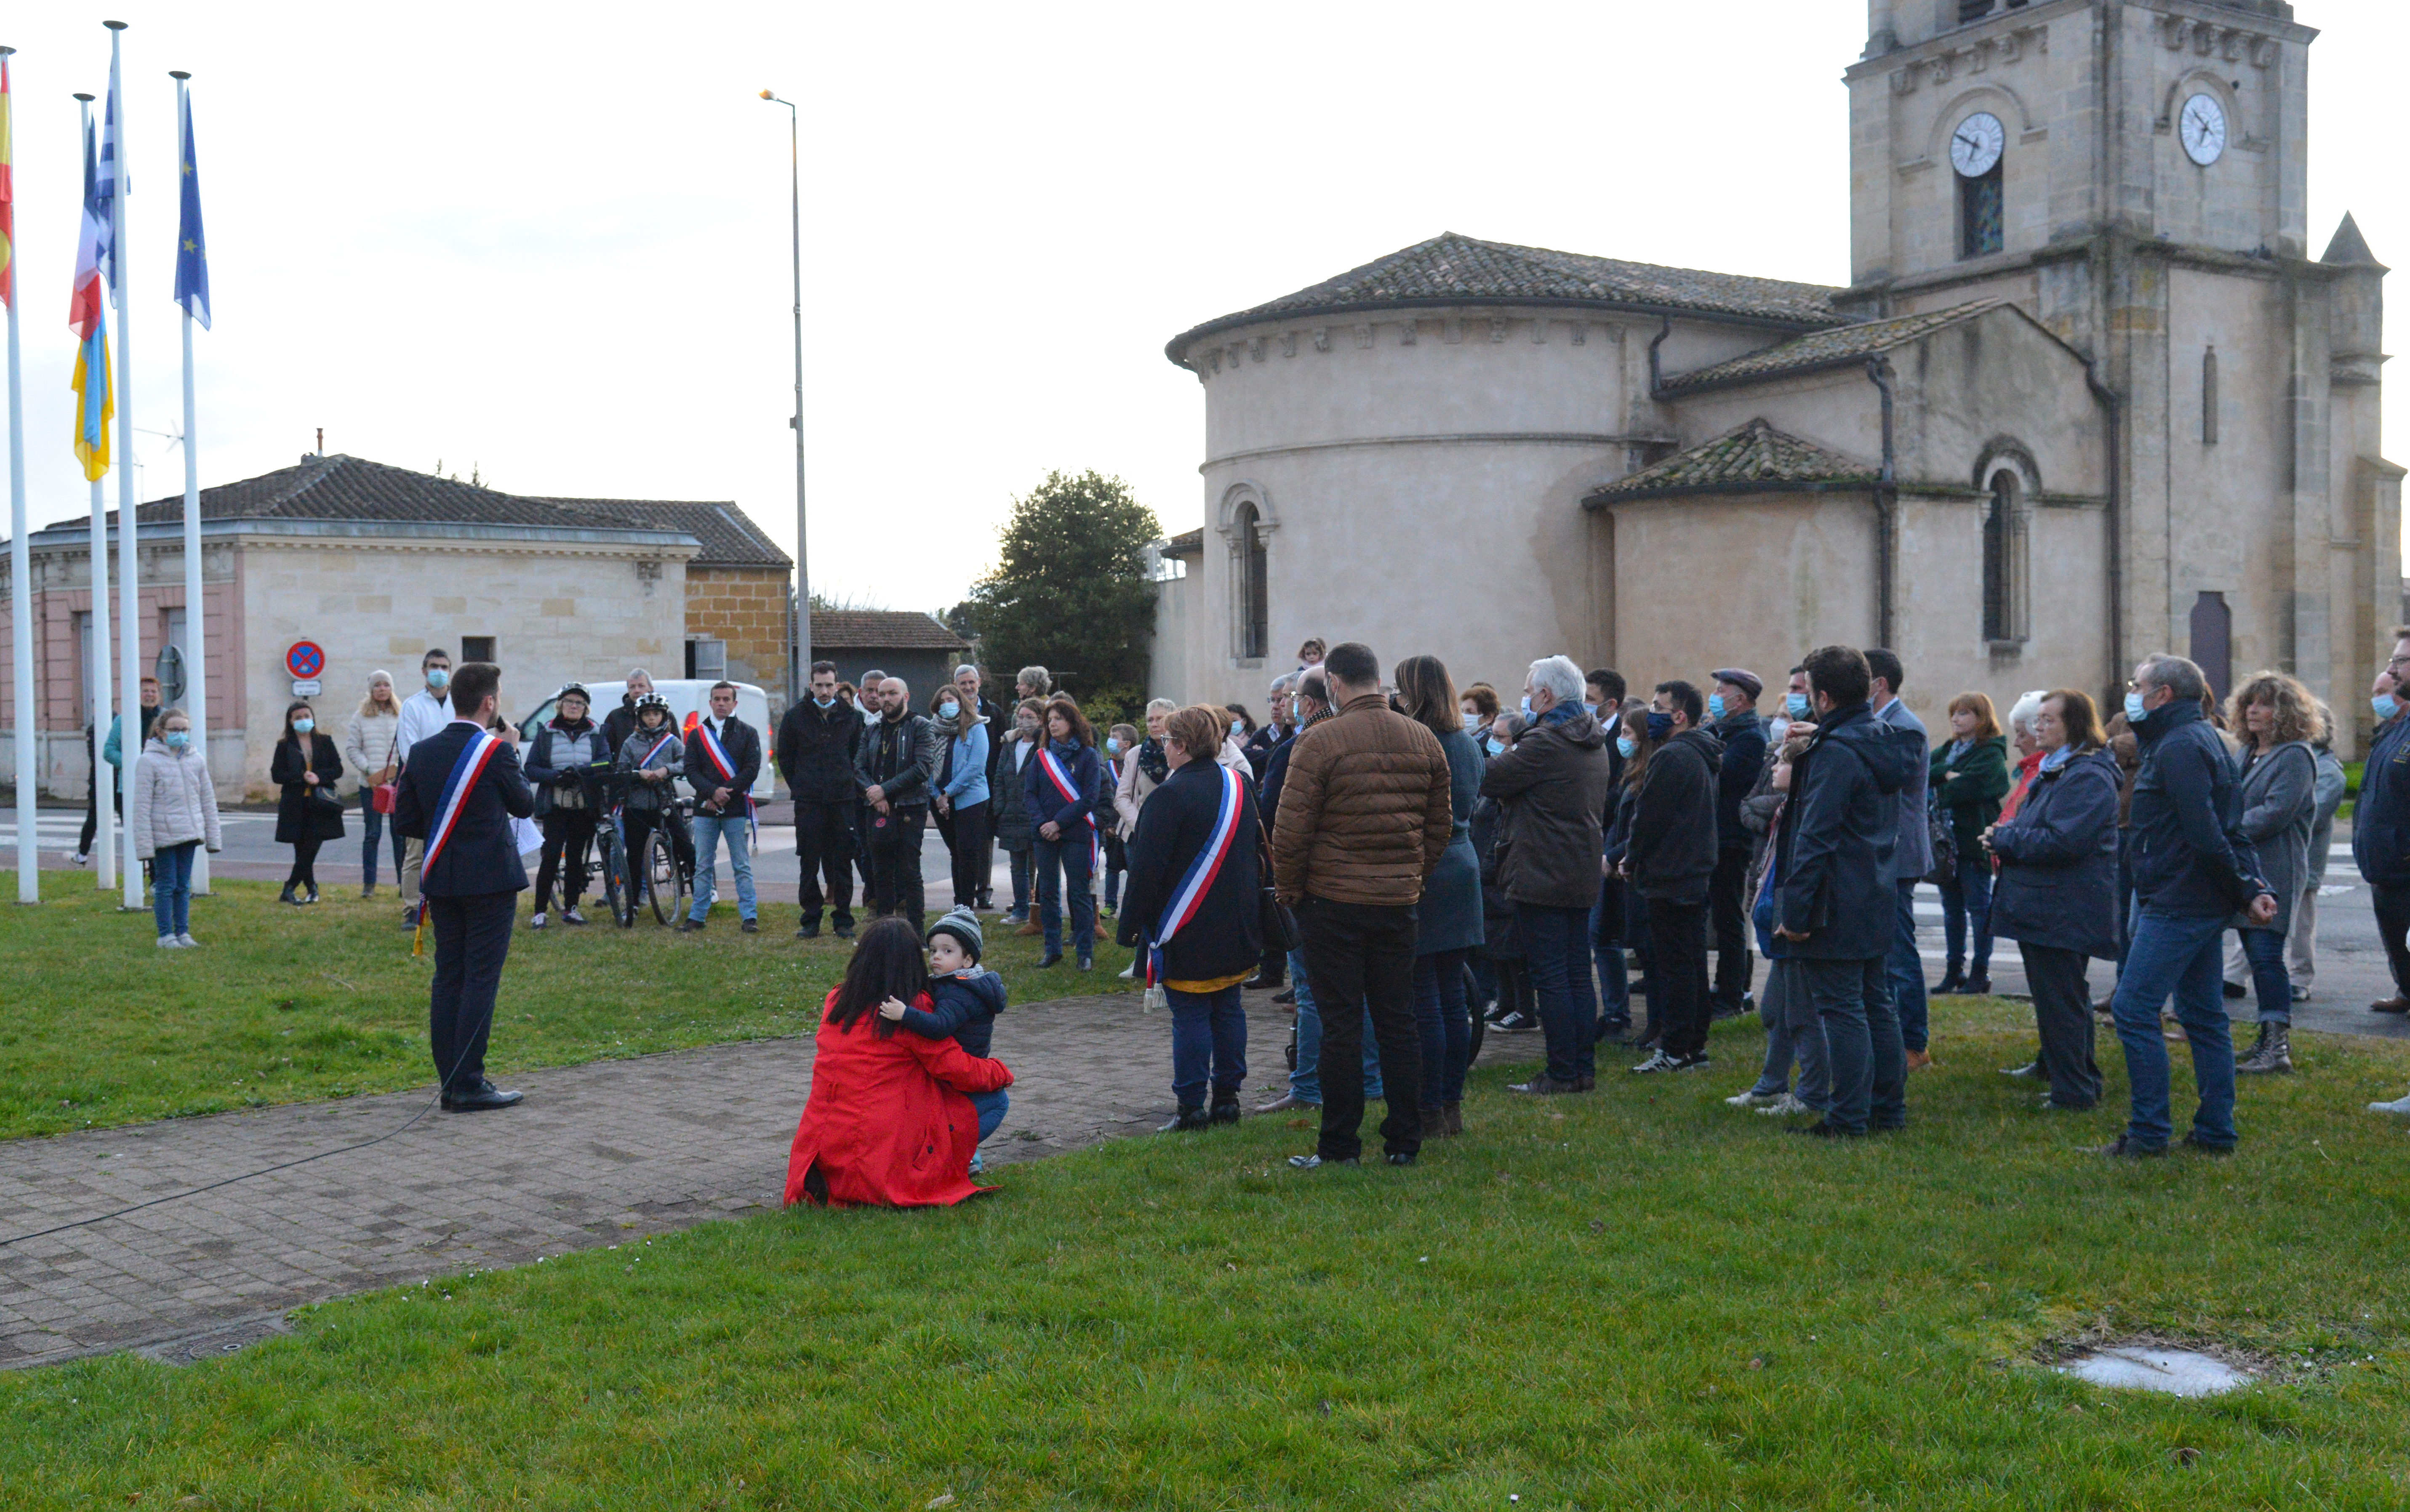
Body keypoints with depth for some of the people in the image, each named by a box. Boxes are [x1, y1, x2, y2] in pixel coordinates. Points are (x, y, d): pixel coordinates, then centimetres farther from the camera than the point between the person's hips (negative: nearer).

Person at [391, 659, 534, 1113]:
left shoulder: (421, 752, 4)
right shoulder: (495, 752, -13)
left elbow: (405, 819, 5)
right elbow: (525, 804, 0)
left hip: (440, 880, 6)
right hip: (490, 879, -6)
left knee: (448, 977, 10)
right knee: (481, 978, -3)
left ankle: (451, 1083, 13)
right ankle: (469, 1085, -4)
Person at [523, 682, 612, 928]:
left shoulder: (595, 733, 9)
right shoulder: (547, 733, 7)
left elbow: (606, 762, -6)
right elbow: (531, 769, 2)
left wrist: (578, 771, -21)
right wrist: (555, 776, -16)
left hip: (585, 807, 2)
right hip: (555, 806, -2)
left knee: (576, 857, 7)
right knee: (552, 856, -9)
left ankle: (571, 908, 17)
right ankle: (541, 912, -4)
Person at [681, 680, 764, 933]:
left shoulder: (748, 733, 6)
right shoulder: (697, 735, 11)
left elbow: (752, 769, -3)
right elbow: (691, 771, 3)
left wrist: (725, 793, -11)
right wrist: (713, 791, -14)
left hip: (737, 810, -2)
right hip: (705, 810, 2)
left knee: (742, 867, -1)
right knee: (703, 867, 6)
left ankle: (749, 917, 1)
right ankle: (697, 917, 11)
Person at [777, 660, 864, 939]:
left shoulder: (850, 716, 5)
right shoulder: (796, 715, 1)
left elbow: (858, 755, 15)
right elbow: (785, 756, 10)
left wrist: (852, 785, 8)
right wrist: (798, 786, 6)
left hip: (843, 799, 1)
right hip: (808, 801, -1)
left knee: (842, 863, 4)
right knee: (809, 863, 2)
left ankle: (843, 921, 11)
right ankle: (810, 921, 10)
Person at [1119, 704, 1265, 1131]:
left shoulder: (1169, 796, -16)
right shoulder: (1242, 785, 7)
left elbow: (1147, 869, -15)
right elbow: (1258, 849, 17)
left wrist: (1130, 927, -7)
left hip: (1188, 933, -7)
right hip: (1238, 931, 7)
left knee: (1190, 1016, -1)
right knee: (1228, 1008, 13)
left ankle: (1192, 1106, 3)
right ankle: (1227, 1097, 19)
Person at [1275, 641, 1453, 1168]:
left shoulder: (1319, 742, -11)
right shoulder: (1424, 741, 6)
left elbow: (1291, 829, -11)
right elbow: (1440, 826, 12)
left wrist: (1289, 890, 2)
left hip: (1333, 902, -4)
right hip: (1398, 902, 4)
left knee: (1340, 1026, 2)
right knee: (1398, 1024, 11)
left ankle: (1339, 1145, 7)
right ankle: (1404, 1142, 15)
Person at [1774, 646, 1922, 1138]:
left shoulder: (1836, 751, -18)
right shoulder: (1887, 740, 10)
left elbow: (1815, 838, -20)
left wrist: (1795, 910, -18)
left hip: (1838, 908, -9)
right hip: (1878, 903, 9)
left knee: (1841, 1009, -3)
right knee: (1877, 1004, 15)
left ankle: (1849, 1117, 1)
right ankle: (1888, 1107, 22)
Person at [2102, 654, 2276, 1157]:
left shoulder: (2179, 748, -16)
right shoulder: (2201, 738, 18)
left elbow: (2206, 836, -22)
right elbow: (2229, 830, 15)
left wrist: (2244, 892, -12)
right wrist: (2254, 887, 5)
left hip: (2177, 905, -11)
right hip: (2202, 904, 11)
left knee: (2134, 1008, -7)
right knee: (2203, 1015, 13)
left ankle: (2149, 1132, -4)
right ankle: (2216, 1132, 19)